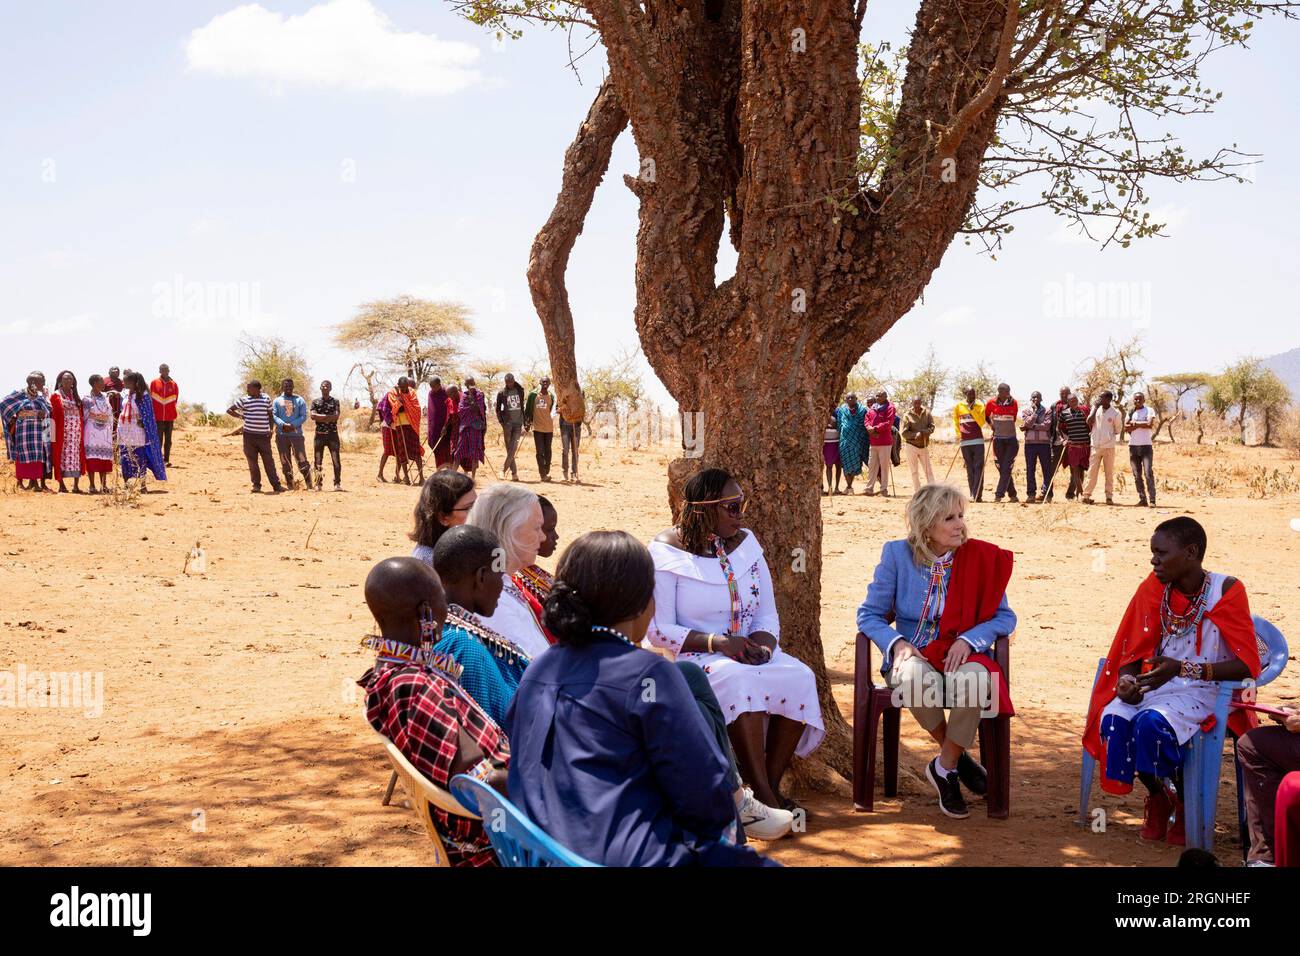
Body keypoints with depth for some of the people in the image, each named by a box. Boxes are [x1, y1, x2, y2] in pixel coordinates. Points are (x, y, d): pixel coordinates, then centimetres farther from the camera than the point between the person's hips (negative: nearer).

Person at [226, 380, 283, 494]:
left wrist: (271, 429, 4)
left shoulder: (266, 399, 4)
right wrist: (240, 416, -2)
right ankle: (256, 485, 11)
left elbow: (270, 414, 13)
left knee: (268, 460, -1)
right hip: (249, 435, 1)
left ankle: (276, 484, 0)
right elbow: (229, 410, 9)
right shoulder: (244, 400, 2)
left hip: (264, 435, 0)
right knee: (252, 461, 3)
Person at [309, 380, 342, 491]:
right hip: (319, 434, 1)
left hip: (332, 433, -1)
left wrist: (320, 417, -10)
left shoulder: (335, 401, 7)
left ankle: (337, 483, -4)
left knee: (336, 460, -7)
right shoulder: (315, 401, 9)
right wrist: (329, 417, -11)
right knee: (318, 460, 3)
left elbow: (336, 416, -8)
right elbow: (313, 416, -7)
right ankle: (318, 484, 8)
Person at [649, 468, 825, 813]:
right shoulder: (667, 553, -6)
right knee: (740, 680, -37)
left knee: (799, 677, -24)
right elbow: (659, 630, -11)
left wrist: (763, 642, -13)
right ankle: (763, 796, -32)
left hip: (749, 653, 5)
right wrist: (718, 642, -22)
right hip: (694, 657, -5)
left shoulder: (747, 543, 10)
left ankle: (771, 783, -16)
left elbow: (768, 614, 11)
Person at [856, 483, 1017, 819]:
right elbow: (869, 615, 3)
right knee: (914, 677, -38)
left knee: (974, 679, -36)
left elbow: (1004, 616, 3)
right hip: (912, 655, 0)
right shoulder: (897, 555, -1)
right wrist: (897, 643, -16)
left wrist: (969, 640, -15)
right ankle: (956, 756, -9)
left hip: (961, 654, 1)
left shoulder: (980, 557, 1)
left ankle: (944, 767, -11)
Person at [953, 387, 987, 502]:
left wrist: (972, 410, -13)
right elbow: (955, 420, 20)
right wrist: (958, 434, 12)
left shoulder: (979, 406, 3)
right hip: (965, 442, 2)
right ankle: (973, 494, 5)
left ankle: (977, 495, -12)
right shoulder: (958, 406, 8)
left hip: (978, 441, -2)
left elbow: (981, 422, -7)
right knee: (969, 469, 3)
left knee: (978, 468, -8)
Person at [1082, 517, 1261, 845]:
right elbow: (1135, 650, 7)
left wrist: (1183, 669, -25)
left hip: (1203, 690, -5)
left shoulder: (1226, 591, -9)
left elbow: (1247, 665, -14)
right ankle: (1157, 796, 3)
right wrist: (1126, 681, -16)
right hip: (1156, 682, 5)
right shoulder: (1153, 588, 3)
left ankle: (1186, 803, -4)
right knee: (1113, 718, -25)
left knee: (1152, 722, -33)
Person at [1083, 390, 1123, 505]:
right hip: (1096, 446, 2)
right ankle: (1087, 495, 1)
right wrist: (1095, 408, -6)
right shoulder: (1096, 409, 6)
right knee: (1092, 471, 0)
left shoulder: (1115, 413, -3)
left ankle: (1109, 496, 7)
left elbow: (1118, 430, 4)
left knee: (1109, 472, 3)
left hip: (1109, 447, -2)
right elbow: (1089, 421, -9)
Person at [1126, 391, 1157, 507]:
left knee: (1148, 473, -11)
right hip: (1133, 446, 5)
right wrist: (1142, 424, -10)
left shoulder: (1149, 411, 1)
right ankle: (1142, 499, 8)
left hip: (1146, 445, -5)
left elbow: (1150, 424, -15)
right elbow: (1125, 428, -1)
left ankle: (1152, 500, -12)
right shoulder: (1130, 412, 12)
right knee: (1137, 475, 4)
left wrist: (1135, 423, -6)